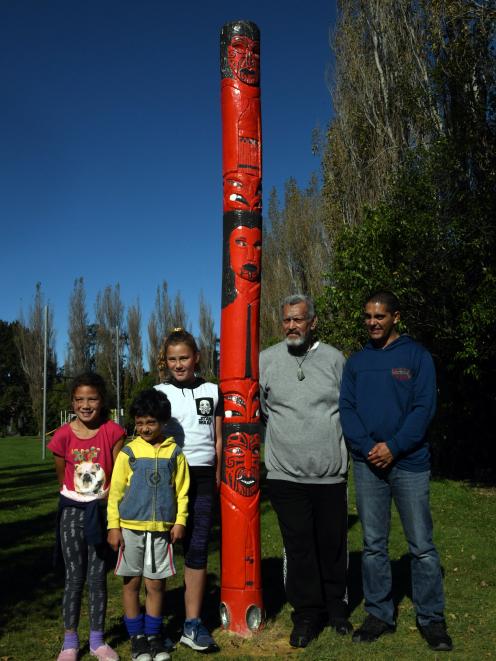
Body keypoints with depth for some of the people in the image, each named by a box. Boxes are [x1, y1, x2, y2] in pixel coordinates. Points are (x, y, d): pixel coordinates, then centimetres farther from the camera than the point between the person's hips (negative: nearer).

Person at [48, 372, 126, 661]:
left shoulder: (113, 432, -9)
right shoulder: (64, 435, -8)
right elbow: (62, 477, 5)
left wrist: (104, 500, -11)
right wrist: (78, 501, 8)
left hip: (102, 509, 0)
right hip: (72, 510, 0)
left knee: (98, 576, 7)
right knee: (75, 576, 7)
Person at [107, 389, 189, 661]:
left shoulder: (174, 453, 1)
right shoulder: (128, 452, -2)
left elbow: (182, 491, 6)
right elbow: (115, 491, 1)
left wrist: (180, 521, -2)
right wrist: (113, 526, -3)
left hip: (161, 528, 0)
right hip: (130, 527, 0)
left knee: (156, 583, 8)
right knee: (131, 582, 9)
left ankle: (153, 634, 25)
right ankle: (137, 637, 24)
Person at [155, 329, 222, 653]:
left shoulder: (212, 391, 10)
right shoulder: (158, 393, 6)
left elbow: (218, 439, 12)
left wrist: (217, 476, 5)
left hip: (203, 477, 1)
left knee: (198, 549, 1)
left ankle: (193, 624, 8)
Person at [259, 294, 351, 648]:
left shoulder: (334, 358, 4)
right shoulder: (266, 360, 3)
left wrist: (346, 448, 8)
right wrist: (279, 438, 5)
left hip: (331, 473, 1)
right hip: (286, 473, -1)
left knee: (333, 544, 11)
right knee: (299, 547, 5)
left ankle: (336, 606, 31)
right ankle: (307, 615, 21)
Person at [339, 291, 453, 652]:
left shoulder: (417, 355, 0)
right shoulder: (356, 361, 10)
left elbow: (424, 407, -7)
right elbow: (346, 407, 4)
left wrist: (393, 446, -15)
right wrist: (367, 447, -10)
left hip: (409, 462, -3)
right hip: (367, 463, 3)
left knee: (422, 546, 3)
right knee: (373, 545, 10)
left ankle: (431, 618, 18)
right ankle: (379, 614, 22)